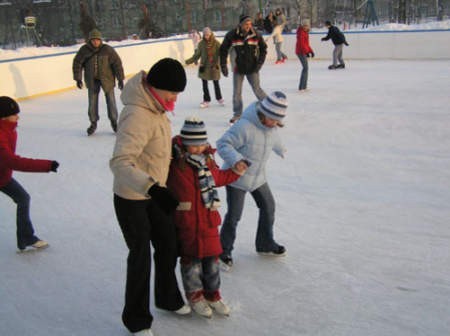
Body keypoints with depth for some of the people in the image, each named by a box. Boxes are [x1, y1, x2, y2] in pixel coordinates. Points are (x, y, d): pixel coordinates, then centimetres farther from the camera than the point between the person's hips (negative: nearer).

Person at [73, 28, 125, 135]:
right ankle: (93, 123, 19)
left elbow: (117, 63, -8)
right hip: (92, 80, 1)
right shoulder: (84, 50, -7)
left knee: (111, 101, 3)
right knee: (92, 102, 3)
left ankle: (114, 121, 22)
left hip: (107, 79, -1)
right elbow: (77, 63, 1)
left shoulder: (107, 50, -12)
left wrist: (120, 79, -9)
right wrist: (78, 78, -2)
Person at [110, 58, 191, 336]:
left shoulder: (156, 107, -2)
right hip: (131, 199, -8)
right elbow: (120, 162, -41)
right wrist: (152, 188, -52)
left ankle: (168, 298, 43)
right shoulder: (138, 116, -31)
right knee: (141, 257, 4)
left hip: (154, 193, 9)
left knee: (169, 247, 19)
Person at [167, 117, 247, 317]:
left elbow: (217, 178, 22)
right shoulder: (174, 165, -14)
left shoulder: (208, 161, 5)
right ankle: (194, 295, 27)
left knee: (212, 257, 14)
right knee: (191, 259, 8)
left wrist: (235, 172, 19)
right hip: (186, 223, -5)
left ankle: (212, 293, 32)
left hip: (209, 220, 5)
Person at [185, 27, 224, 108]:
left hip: (214, 66, -2)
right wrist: (189, 61, -4)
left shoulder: (216, 43, -8)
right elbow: (197, 55, 4)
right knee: (204, 84, 6)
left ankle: (219, 98, 29)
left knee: (216, 83, 10)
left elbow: (221, 53, -9)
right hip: (204, 67, 2)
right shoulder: (201, 43, -2)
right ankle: (206, 100, 18)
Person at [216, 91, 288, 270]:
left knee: (268, 206, 13)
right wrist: (236, 160, -44)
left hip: (258, 177, 8)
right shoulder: (244, 126, -29)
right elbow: (223, 144, -29)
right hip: (236, 177, -7)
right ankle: (224, 250, 18)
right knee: (234, 215, -3)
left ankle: (266, 244, 33)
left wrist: (280, 150, 43)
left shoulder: (273, 127, -2)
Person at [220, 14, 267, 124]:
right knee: (237, 92, 6)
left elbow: (263, 48, 6)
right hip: (238, 68, 1)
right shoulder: (231, 35, -11)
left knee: (257, 89, -1)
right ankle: (237, 114, 20)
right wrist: (223, 65, -5)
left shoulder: (255, 35, -7)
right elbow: (223, 50, -2)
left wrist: (260, 62, -3)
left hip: (252, 68, 0)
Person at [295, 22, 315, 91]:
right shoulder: (301, 33, -16)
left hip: (304, 52, 11)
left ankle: (304, 86, 21)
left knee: (305, 68, 14)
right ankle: (301, 87, -15)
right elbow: (301, 44, -22)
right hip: (301, 52, -11)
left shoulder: (305, 33, 16)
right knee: (305, 68, -14)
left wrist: (311, 51, 14)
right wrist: (307, 52, -25)